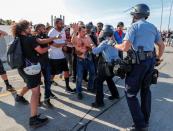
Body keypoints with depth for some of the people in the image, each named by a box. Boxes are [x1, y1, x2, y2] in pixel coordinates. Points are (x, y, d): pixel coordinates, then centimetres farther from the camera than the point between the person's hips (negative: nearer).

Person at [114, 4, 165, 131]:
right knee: (145, 89, 19)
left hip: (139, 62, -7)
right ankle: (146, 120, 31)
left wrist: (115, 46, 3)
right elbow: (162, 46, 17)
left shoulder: (134, 26, -6)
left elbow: (125, 47, -16)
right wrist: (157, 58, 30)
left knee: (131, 93, 1)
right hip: (150, 61, 8)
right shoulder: (153, 27, 15)